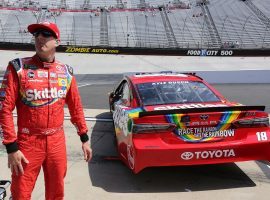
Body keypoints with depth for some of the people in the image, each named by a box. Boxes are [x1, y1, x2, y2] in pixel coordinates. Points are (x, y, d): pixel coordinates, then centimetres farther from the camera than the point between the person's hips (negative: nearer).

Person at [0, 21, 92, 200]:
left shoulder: (66, 72, 4)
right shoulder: (19, 68, -7)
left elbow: (76, 107, 11)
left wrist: (85, 138, 11)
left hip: (57, 142, 3)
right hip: (28, 142, -3)